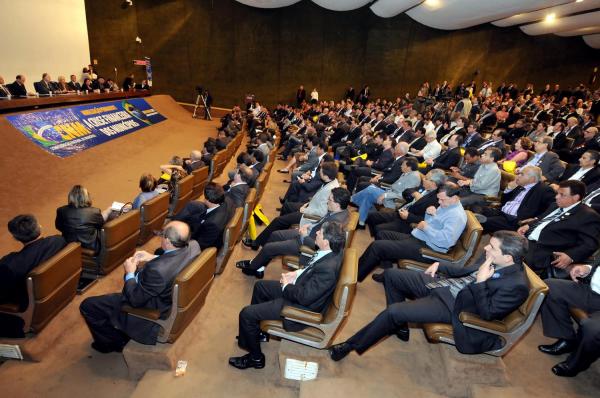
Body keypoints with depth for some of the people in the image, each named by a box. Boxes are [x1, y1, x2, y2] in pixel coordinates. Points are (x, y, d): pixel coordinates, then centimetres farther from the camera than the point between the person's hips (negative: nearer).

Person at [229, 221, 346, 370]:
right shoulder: (333, 249, -10)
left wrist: (286, 285, -13)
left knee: (246, 314, -6)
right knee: (260, 286, 23)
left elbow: (304, 297, -30)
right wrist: (297, 273, -3)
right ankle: (254, 330, 42)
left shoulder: (328, 268, -37)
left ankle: (256, 358, 18)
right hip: (303, 288, 10)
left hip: (303, 307, -10)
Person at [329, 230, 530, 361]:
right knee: (391, 274, 5)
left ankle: (351, 345, -2)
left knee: (392, 311, -23)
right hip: (443, 284, 9)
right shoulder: (494, 259, 2)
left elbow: (487, 313, -19)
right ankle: (399, 325, 21)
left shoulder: (517, 285, -20)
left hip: (451, 305, -9)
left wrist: (480, 282, -27)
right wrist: (439, 265, 9)